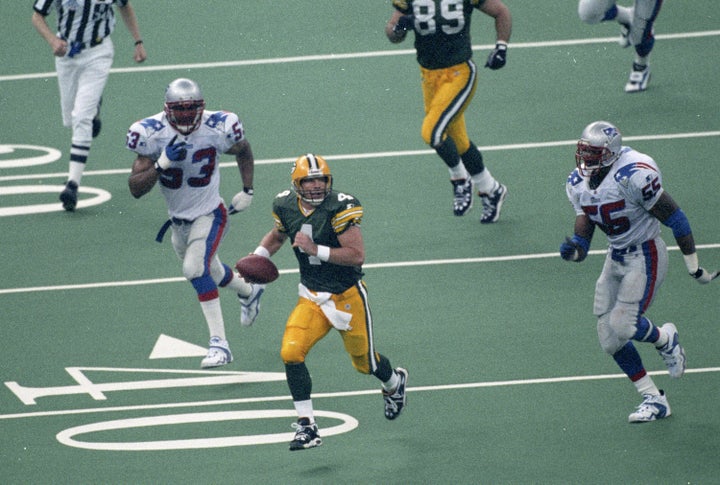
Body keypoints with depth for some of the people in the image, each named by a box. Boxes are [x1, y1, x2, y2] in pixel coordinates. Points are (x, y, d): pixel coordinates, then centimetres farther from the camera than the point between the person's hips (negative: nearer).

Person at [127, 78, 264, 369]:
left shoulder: (218, 128, -19)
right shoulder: (152, 134, -20)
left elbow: (243, 151, 7)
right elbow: (135, 189, -21)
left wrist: (247, 191, 5)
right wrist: (162, 165, -36)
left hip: (209, 215, -4)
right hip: (178, 220, 4)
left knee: (196, 270, -24)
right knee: (209, 273, 22)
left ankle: (219, 343, -19)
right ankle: (249, 292, 55)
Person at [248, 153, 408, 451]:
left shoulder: (340, 208, -21)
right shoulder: (286, 207, -4)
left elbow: (357, 255, -25)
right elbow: (277, 235, 20)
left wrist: (316, 249, -30)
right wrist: (259, 256, 1)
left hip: (347, 296, -4)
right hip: (312, 298, 4)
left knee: (364, 362, 13)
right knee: (291, 353, -18)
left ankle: (394, 382, 51)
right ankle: (306, 428, -11)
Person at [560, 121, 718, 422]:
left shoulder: (634, 176, -26)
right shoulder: (578, 184, -3)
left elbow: (675, 219, -18)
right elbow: (582, 236, 2)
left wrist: (694, 267, -12)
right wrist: (573, 251, -24)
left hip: (645, 257, -8)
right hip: (616, 259, 8)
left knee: (622, 325, -19)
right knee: (609, 339, 4)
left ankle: (665, 340, 16)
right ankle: (654, 400, 17)